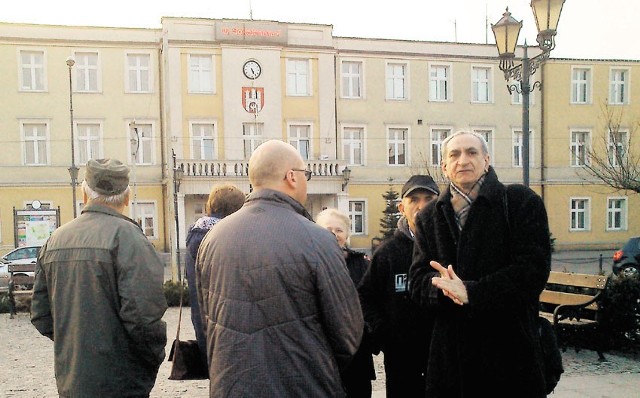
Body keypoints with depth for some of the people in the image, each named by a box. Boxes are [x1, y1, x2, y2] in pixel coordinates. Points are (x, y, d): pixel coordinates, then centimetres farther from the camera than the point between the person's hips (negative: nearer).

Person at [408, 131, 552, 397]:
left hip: (510, 348, -3)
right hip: (450, 353, 3)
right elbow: (417, 281, 5)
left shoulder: (521, 202, 0)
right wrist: (445, 287, -18)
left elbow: (533, 269, -11)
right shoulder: (428, 217, 12)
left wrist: (471, 292, -18)